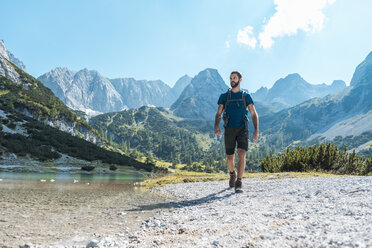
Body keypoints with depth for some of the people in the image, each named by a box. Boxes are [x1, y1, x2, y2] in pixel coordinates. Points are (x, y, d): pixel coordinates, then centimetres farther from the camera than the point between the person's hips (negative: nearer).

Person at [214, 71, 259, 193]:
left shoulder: (246, 96, 8)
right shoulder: (224, 96, 9)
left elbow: (254, 114, 6)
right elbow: (218, 114, 5)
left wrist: (256, 130, -6)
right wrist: (216, 126, -16)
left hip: (242, 129, -1)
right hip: (229, 130, 1)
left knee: (242, 154, -18)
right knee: (230, 158, 8)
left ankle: (238, 184, -15)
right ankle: (232, 174, 40)